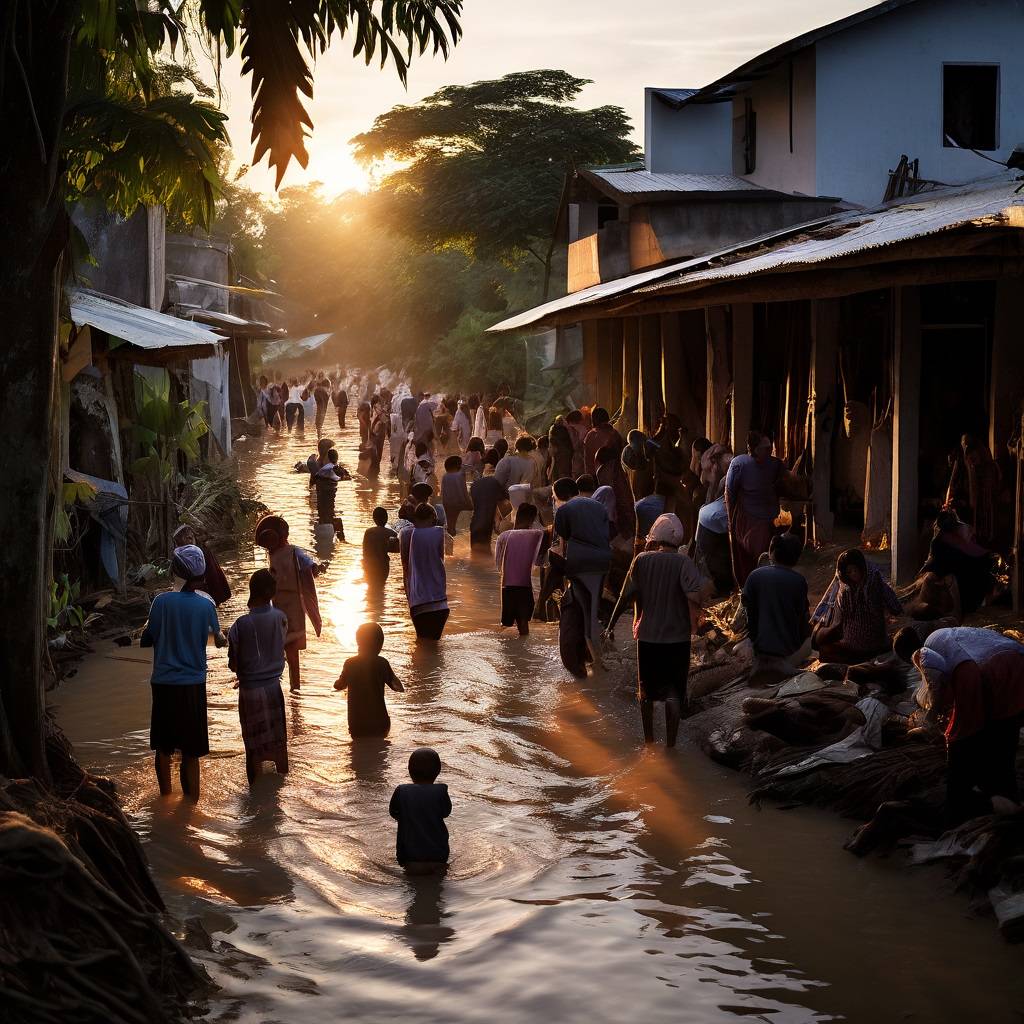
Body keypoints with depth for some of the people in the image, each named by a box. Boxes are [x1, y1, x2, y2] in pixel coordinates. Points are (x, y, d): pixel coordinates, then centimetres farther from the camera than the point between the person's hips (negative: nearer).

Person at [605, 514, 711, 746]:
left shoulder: (642, 560, -5)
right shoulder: (682, 562, -11)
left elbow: (626, 597, -3)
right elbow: (696, 596, -23)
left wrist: (611, 625, 6)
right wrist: (707, 587, -1)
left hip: (647, 636, 2)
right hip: (677, 637, -2)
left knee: (646, 691, 17)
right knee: (674, 693, 3)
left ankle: (648, 740, 25)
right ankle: (670, 744, -6)